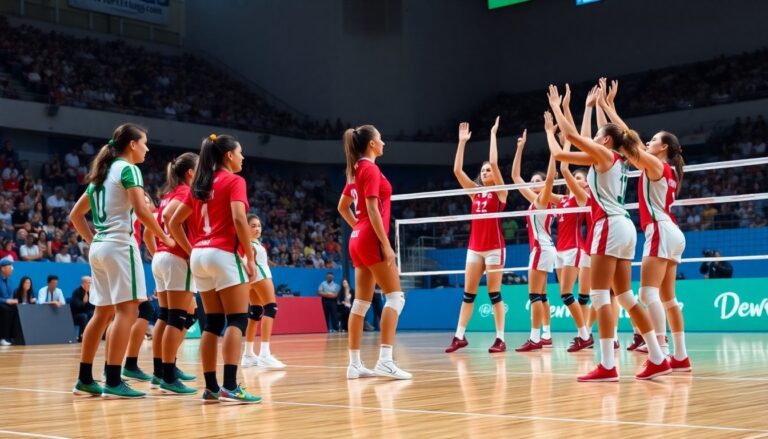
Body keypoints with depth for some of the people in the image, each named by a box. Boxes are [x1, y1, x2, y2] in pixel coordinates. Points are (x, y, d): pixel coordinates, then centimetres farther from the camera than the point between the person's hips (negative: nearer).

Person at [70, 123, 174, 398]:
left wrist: (92, 241, 17)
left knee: (103, 313, 12)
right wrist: (164, 238, -7)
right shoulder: (127, 169, -6)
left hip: (99, 247, 9)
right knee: (126, 310, -9)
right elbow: (141, 210, -17)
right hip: (119, 245, -9)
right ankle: (113, 382, -13)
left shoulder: (102, 173, 19)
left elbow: (75, 214, 21)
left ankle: (84, 379, 14)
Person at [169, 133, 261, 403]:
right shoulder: (234, 181, -4)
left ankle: (211, 387, 7)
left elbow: (174, 222, 15)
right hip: (224, 255, -7)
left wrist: (191, 252, 15)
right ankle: (230, 386, -17)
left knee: (212, 323, 9)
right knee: (237, 320, -7)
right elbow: (239, 219, -17)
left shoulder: (199, 185, 17)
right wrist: (250, 257, -13)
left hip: (200, 256, 7)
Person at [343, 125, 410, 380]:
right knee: (395, 296, -8)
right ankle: (385, 360, -15)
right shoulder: (370, 168, -11)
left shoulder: (357, 169, 16)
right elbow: (372, 209, -18)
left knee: (362, 302, 8)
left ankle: (354, 363, 7)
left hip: (357, 239, 9)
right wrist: (386, 244, -19)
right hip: (372, 239, -9)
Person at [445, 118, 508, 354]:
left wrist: (493, 134, -8)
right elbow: (457, 170, 6)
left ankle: (500, 339, 1)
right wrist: (462, 142, 5)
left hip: (494, 247, -5)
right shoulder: (475, 191, 12)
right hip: (474, 247, 5)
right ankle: (459, 336, 8)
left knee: (494, 292, -4)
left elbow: (494, 162, -14)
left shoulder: (500, 191, -1)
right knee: (468, 293, 6)